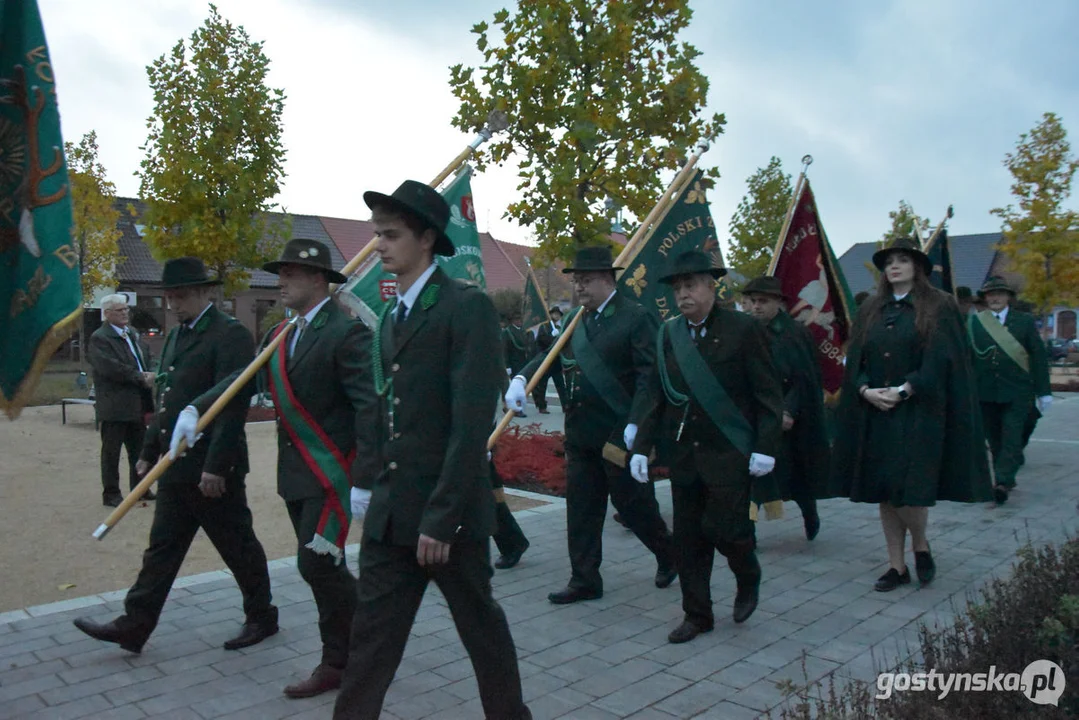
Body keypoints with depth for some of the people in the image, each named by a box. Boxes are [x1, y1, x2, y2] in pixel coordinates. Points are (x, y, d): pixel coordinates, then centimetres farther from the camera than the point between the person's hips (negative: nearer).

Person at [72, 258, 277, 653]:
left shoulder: (231, 335, -14)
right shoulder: (176, 335, 14)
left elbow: (233, 405, -21)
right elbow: (165, 401, 19)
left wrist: (216, 466, -23)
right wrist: (149, 452, 18)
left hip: (212, 468, -8)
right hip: (176, 466, 8)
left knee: (238, 547, 6)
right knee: (162, 548, 13)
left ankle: (261, 617, 23)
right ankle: (134, 626, 21)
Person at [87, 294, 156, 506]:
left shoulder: (133, 334, 14)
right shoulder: (99, 339, -10)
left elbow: (145, 360, 18)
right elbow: (111, 367, -21)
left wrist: (149, 376, -2)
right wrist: (141, 378, -17)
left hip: (137, 405, 7)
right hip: (114, 407, -7)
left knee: (138, 449, 15)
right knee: (111, 451, 4)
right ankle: (111, 494, 12)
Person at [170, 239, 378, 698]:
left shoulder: (347, 332, -16)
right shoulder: (279, 335, 11)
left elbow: (369, 407, -21)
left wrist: (365, 480, -24)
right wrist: (196, 408, -12)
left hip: (332, 471, -8)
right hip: (295, 472, 8)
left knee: (317, 565, -5)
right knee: (323, 568, 15)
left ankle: (338, 664, 14)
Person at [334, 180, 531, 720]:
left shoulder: (467, 307, -13)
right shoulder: (390, 316, 12)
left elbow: (472, 422, -19)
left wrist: (440, 517, -20)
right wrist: (373, 487, 9)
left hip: (450, 511, -6)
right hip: (390, 512, 6)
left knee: (481, 627, 13)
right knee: (370, 635, 10)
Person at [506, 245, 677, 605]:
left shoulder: (636, 318, -10)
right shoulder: (577, 320, 11)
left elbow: (648, 376, -15)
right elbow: (549, 353, 9)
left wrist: (635, 424, -22)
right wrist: (521, 379, -9)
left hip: (619, 434, -7)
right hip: (581, 433, 7)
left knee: (633, 502, 7)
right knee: (581, 508, 10)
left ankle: (669, 554, 34)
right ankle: (585, 581, 22)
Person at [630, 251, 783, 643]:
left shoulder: (744, 329, -5)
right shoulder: (668, 335, 7)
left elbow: (769, 395, -5)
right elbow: (657, 397, 10)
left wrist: (765, 447, -11)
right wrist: (643, 447, 5)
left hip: (730, 453, -4)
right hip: (684, 454, 4)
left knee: (724, 526, -7)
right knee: (687, 537, 8)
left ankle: (748, 578, 26)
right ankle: (697, 614, 24)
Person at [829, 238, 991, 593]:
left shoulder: (938, 307, 1)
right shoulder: (870, 311, 13)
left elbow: (941, 360, -8)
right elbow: (854, 360, 8)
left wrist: (904, 390, -16)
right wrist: (866, 391, -9)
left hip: (918, 413, -4)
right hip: (874, 414, 4)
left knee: (908, 489, -10)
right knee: (884, 495, 6)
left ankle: (921, 545, 20)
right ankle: (897, 566, 17)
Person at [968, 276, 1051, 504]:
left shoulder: (1025, 321, 5)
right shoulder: (973, 322, 6)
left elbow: (1039, 356, 5)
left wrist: (1043, 391, 0)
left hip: (1017, 392, -2)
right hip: (985, 392, 2)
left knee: (1012, 438, -10)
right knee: (995, 440, 9)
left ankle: (1002, 483, -13)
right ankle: (1006, 480, 21)